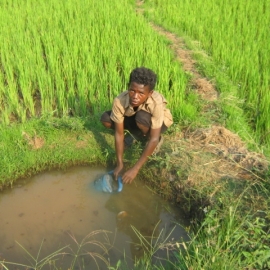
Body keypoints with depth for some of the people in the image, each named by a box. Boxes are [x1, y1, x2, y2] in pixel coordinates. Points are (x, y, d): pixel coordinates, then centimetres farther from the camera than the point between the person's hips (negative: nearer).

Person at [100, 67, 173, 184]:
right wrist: (120, 164, -27)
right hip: (135, 119, 4)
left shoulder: (156, 102, -41)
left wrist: (135, 169, -41)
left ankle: (159, 139, -7)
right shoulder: (119, 101, -33)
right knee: (105, 119, -19)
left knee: (142, 117, -38)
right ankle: (136, 135, 4)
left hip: (160, 121, -3)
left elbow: (154, 139, -39)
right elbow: (119, 133, -25)